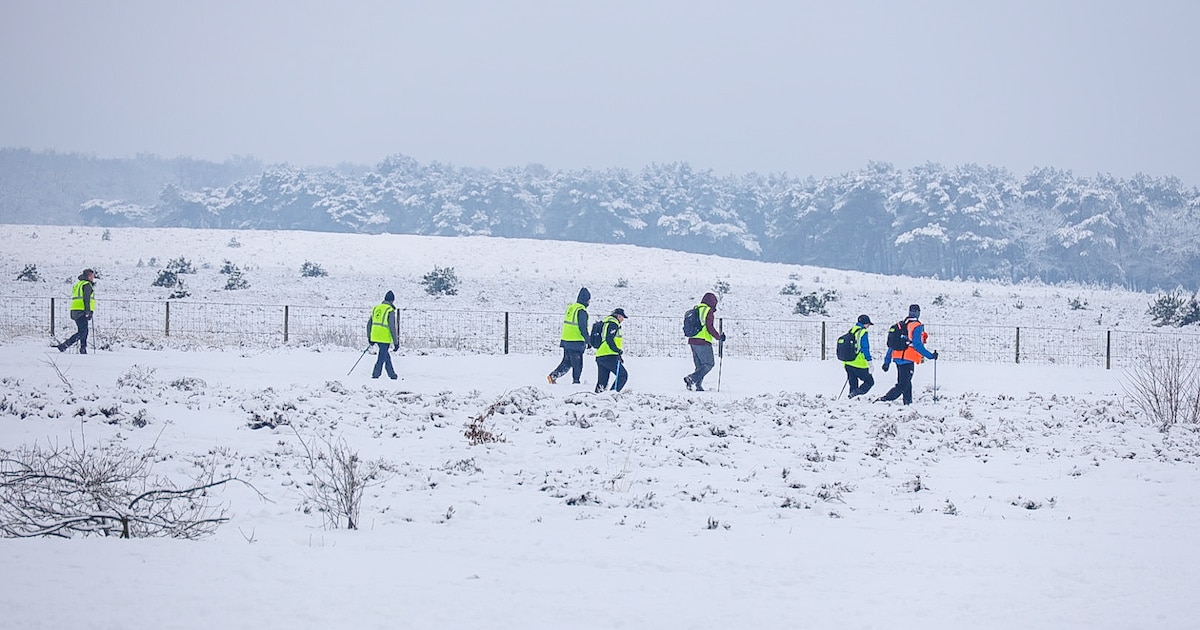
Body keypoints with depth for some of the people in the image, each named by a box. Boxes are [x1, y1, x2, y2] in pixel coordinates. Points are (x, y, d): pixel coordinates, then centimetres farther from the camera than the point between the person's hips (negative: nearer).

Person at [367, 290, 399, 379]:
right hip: (384, 338, -7)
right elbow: (392, 327, -14)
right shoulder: (390, 311, -11)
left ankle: (391, 374, 26)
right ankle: (375, 374, 1)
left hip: (375, 336, 7)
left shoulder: (376, 308, 10)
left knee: (386, 355, 20)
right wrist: (396, 342, -9)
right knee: (382, 357, 2)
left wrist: (369, 337, 24)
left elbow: (369, 324, 14)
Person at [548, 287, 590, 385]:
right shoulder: (581, 311, -16)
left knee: (567, 362, 16)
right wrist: (588, 341, -10)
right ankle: (576, 381, 7)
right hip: (576, 342, -8)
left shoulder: (570, 307, 10)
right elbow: (583, 328, -18)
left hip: (565, 339, 8)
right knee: (577, 364, 3)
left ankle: (553, 375, 7)